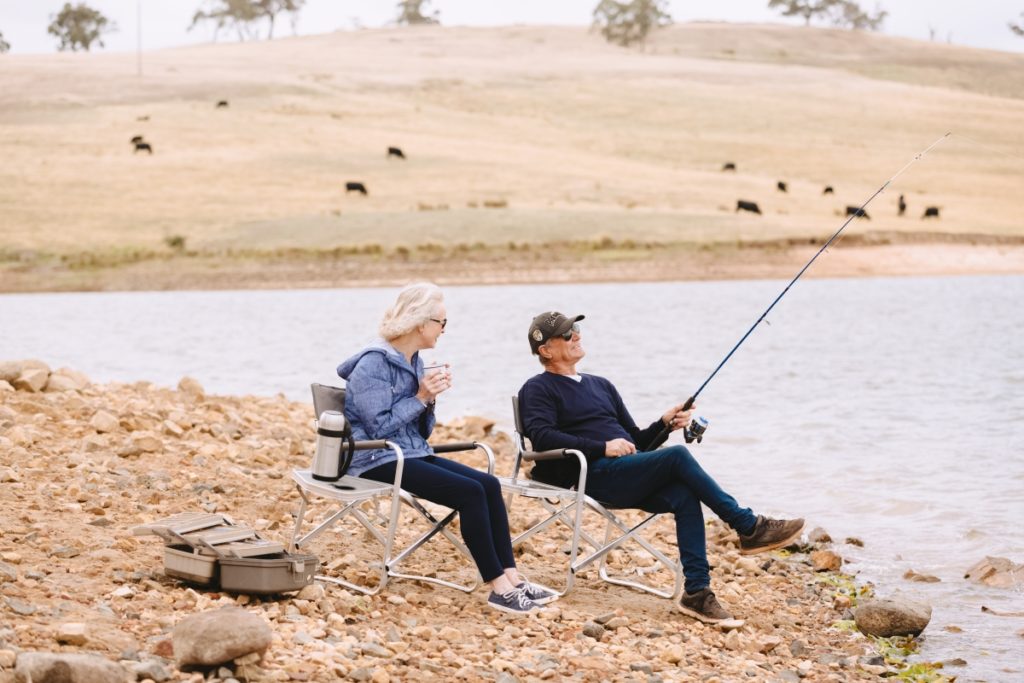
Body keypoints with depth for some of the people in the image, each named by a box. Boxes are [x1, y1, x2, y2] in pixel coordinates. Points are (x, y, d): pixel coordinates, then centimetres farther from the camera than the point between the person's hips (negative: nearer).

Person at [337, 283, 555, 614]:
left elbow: (422, 431, 14)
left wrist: (430, 399, -4)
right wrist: (420, 397, -16)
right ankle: (498, 587, -20)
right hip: (378, 462, -9)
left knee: (489, 484, -12)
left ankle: (511, 578, -15)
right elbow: (380, 428, -20)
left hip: (414, 454, 9)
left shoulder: (413, 361, 13)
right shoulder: (373, 364, -13)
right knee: (470, 492, -24)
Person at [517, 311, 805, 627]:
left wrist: (664, 423, 5)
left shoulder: (600, 386, 28)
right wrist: (603, 448, -18)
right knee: (677, 456, -25)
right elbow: (542, 437, -12)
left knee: (685, 496, -25)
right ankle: (749, 528, -19)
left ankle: (696, 592, -29)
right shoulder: (538, 389, 7)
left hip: (631, 477, 7)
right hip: (595, 475, -7)